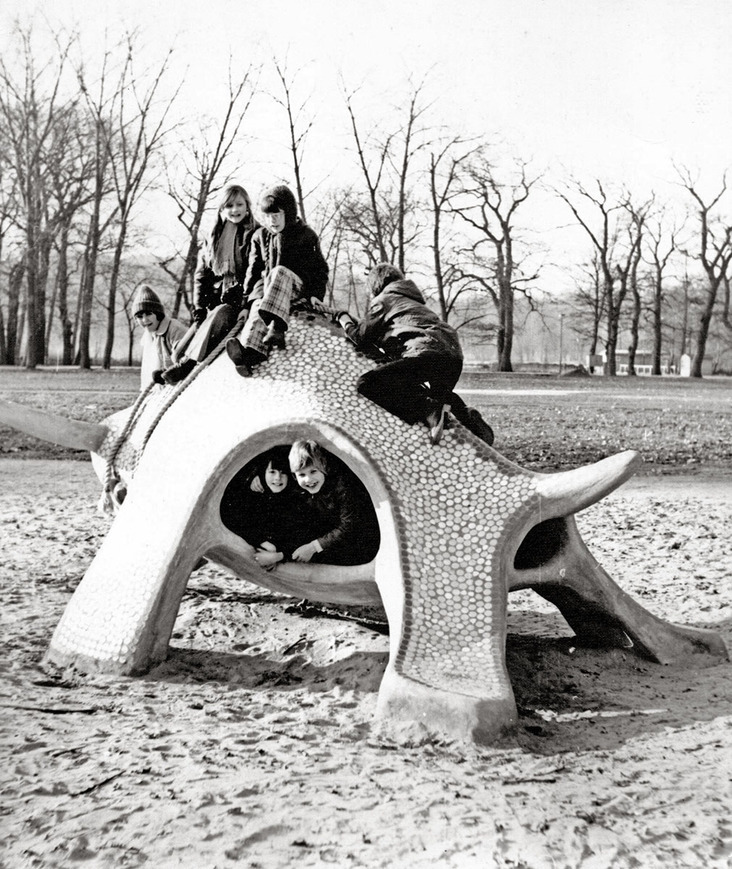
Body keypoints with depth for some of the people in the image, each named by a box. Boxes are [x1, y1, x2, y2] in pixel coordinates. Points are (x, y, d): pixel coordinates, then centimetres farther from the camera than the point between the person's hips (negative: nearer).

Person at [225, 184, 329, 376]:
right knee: (258, 308, -33)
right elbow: (254, 269, 19)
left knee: (279, 272, -38)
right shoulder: (260, 236, 17)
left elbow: (320, 268, 6)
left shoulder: (305, 236, 6)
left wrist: (316, 294, -6)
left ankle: (276, 327, -58)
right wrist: (248, 294, 8)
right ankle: (250, 352, -62)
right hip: (265, 287, 3)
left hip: (298, 287, -3)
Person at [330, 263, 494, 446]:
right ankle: (466, 415, 8)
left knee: (367, 383, -14)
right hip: (454, 355, 9)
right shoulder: (411, 300, 37)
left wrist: (343, 318, 31)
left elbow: (360, 337, 12)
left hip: (427, 352, -9)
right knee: (439, 397, 37)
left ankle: (427, 410, -27)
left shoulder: (382, 300, 14)